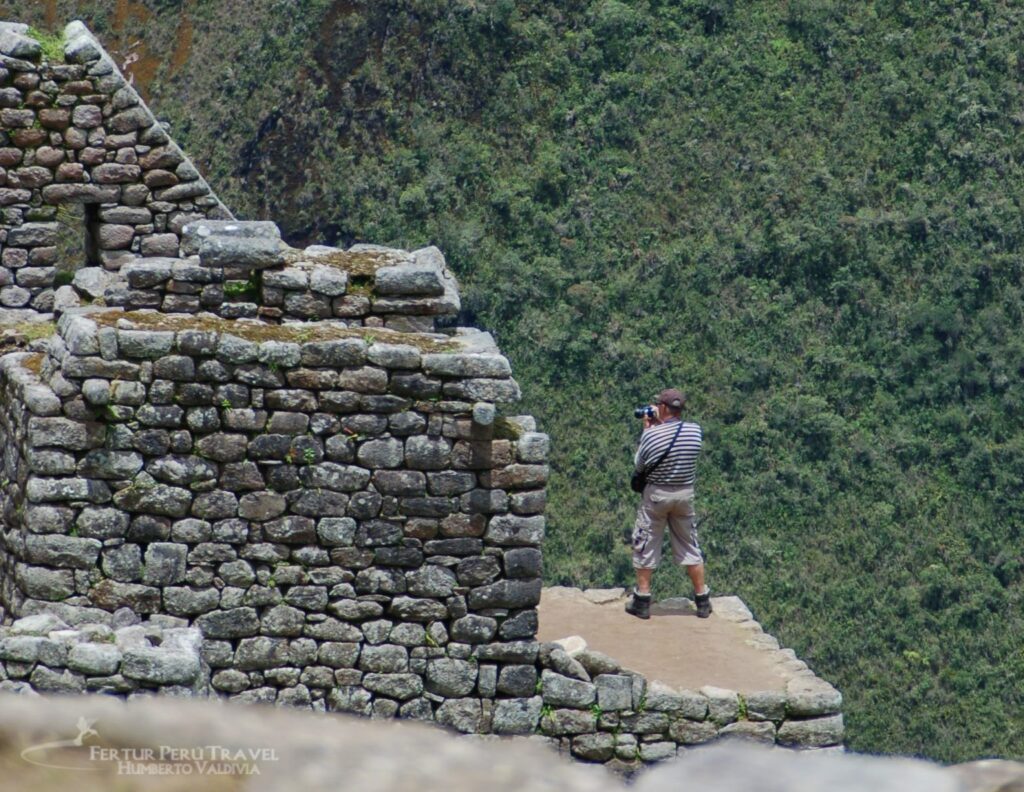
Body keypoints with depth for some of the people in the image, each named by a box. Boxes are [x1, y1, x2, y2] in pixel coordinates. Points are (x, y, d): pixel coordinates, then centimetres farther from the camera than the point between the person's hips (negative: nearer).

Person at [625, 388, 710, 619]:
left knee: (646, 545, 10)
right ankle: (703, 601, 19)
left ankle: (642, 601, 12)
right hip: (685, 493, 3)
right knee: (689, 545, 15)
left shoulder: (652, 434, -19)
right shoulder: (695, 431, -9)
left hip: (657, 494, -3)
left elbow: (639, 465, -4)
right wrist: (659, 426, 6)